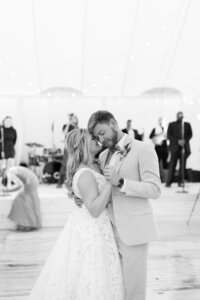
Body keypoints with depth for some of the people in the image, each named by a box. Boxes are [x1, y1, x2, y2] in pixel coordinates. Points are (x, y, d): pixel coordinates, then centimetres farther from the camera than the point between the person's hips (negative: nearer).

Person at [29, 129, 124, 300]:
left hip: (86, 226, 9)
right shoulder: (85, 174, -23)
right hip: (91, 231, -9)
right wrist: (110, 180, -29)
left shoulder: (93, 167, 5)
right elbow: (95, 209, -28)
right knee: (91, 281, 4)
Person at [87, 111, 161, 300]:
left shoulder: (144, 149, -8)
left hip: (133, 229, -6)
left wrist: (120, 182, -24)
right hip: (111, 229, 6)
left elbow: (154, 190, -14)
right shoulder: (104, 156, 12)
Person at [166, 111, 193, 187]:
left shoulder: (187, 125, 15)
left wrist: (185, 140, -8)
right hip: (175, 147, -2)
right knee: (172, 165, -6)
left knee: (183, 165, 0)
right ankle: (169, 182, -4)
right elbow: (169, 135, 2)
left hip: (185, 147, 2)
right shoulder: (171, 124, 9)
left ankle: (181, 182, 6)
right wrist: (177, 141, -11)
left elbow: (190, 134, 11)